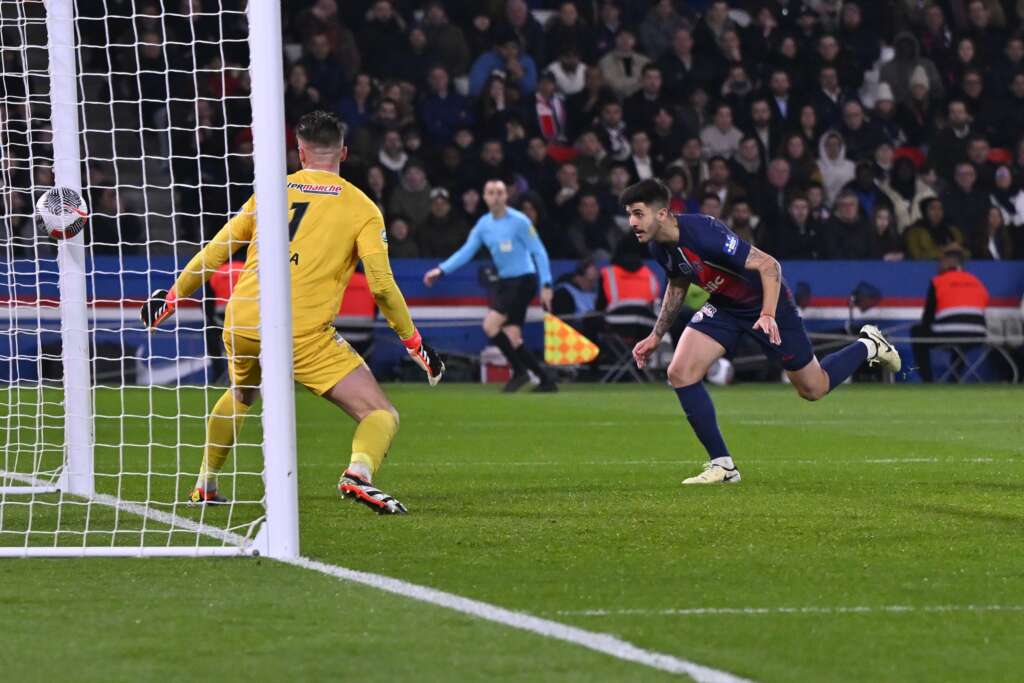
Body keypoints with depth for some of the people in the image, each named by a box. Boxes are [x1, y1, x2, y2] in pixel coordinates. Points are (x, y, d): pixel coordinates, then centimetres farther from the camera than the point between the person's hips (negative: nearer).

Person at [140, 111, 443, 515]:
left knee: (239, 396, 36)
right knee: (381, 415, -2)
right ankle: (358, 473, -32)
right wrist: (414, 343, 8)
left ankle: (204, 488, 38)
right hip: (304, 333, -5)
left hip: (241, 325, 5)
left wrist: (173, 297, 32)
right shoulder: (360, 208, 4)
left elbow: (212, 254, 18)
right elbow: (381, 285, -3)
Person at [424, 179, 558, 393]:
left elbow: (539, 252, -9)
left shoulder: (519, 221, -11)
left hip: (523, 279, -7)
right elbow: (466, 252, 7)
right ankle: (546, 380, 10)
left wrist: (546, 285, -14)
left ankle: (519, 371, -6)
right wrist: (441, 270, -5)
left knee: (491, 325, -18)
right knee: (512, 337, 2)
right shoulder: (484, 224, 7)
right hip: (504, 281, 7)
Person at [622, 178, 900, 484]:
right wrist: (656, 336, 10)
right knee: (680, 373, -14)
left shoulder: (702, 233, -35)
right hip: (723, 307, 7)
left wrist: (768, 314, -41)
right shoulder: (659, 247, -10)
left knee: (813, 389, 7)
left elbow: (768, 265, -30)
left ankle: (868, 346, 36)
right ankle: (722, 466, -6)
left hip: (765, 302, -7)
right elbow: (677, 286, 12)